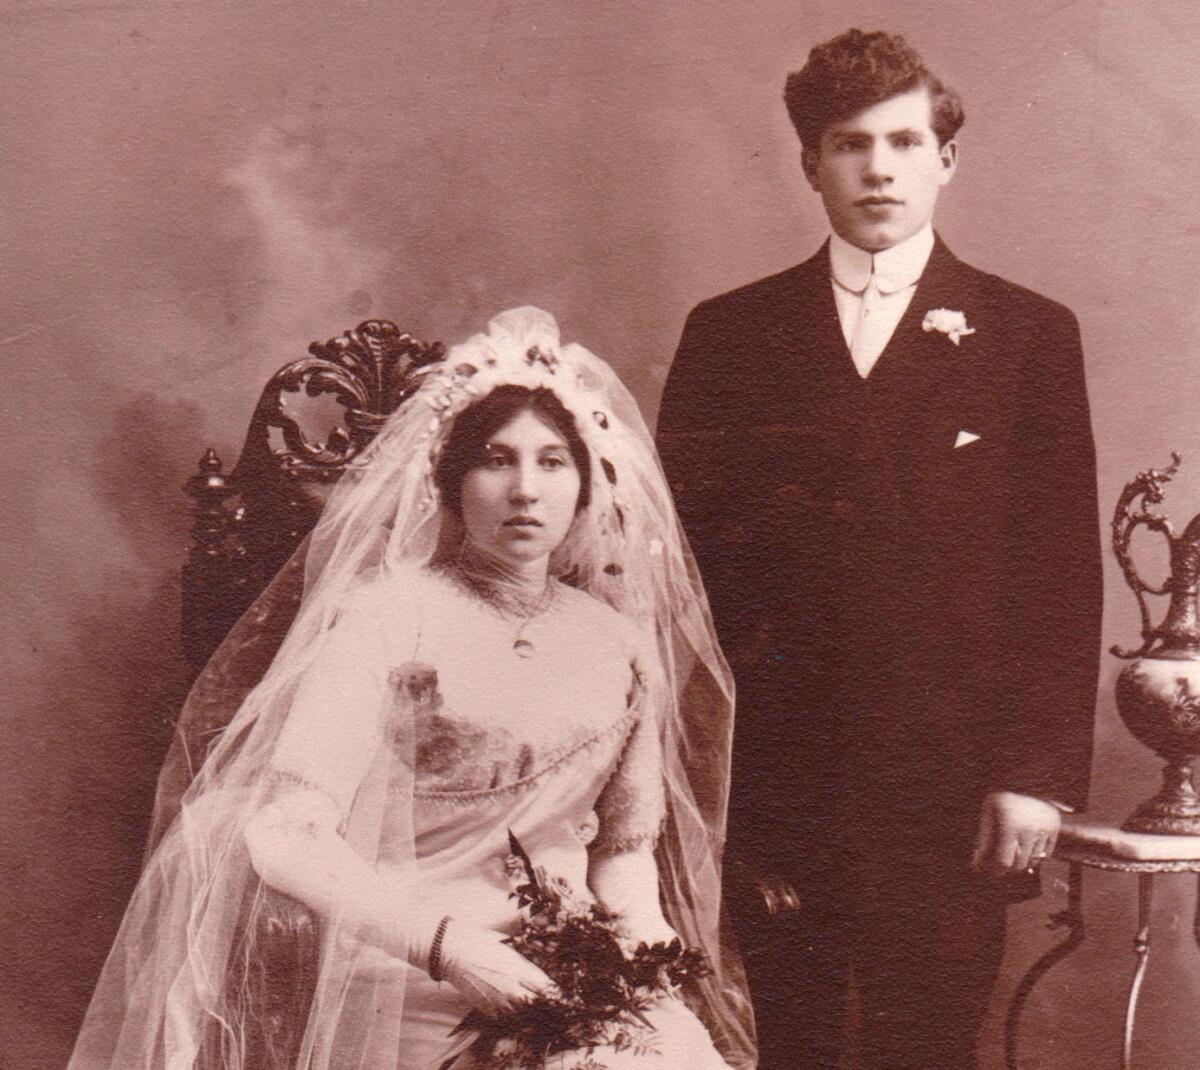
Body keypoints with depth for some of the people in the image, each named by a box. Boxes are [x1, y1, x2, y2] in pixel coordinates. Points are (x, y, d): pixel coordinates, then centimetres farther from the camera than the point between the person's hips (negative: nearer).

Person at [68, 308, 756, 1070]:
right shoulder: (385, 620, -6)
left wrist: (642, 939, -4)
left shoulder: (623, 645, 8)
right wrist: (443, 943, -21)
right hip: (409, 992, -4)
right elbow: (285, 837, -13)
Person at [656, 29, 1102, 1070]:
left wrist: (1038, 776, -4)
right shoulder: (729, 333, 7)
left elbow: (1064, 576, 2)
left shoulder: (1028, 335, 5)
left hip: (947, 789, 0)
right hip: (766, 784, 1)